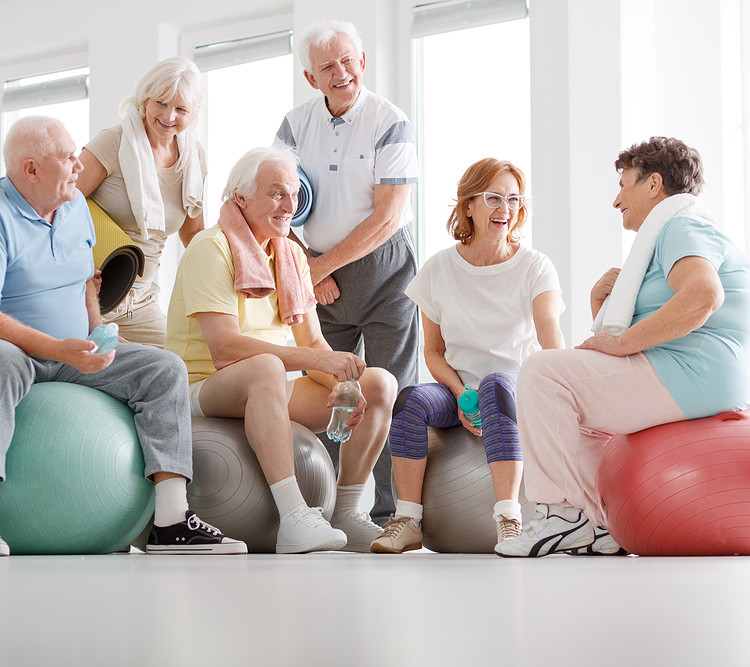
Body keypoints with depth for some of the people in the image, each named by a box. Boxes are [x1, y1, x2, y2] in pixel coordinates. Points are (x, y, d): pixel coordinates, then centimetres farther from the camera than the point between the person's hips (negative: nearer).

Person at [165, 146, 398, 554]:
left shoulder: (293, 256, 12)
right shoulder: (211, 249, -13)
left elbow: (312, 342, 8)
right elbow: (225, 347, -24)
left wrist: (343, 382, -14)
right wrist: (317, 358, -30)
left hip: (274, 394, 8)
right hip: (206, 390, -8)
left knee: (380, 384, -5)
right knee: (265, 368, -40)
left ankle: (347, 514, 0)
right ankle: (293, 520, -46)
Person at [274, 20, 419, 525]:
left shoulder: (390, 123, -8)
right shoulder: (296, 125, 6)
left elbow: (387, 218, -14)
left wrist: (322, 265, -11)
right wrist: (306, 268, -5)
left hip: (383, 267, -4)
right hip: (320, 275, 4)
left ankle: (391, 513, -2)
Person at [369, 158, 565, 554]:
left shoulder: (535, 266, -2)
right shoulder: (439, 269, 4)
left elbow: (549, 329, -22)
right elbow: (433, 351, 7)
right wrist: (461, 395, -13)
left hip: (518, 386, -2)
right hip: (457, 389, 2)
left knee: (495, 383, -37)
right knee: (411, 399, -29)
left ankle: (507, 519, -43)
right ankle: (407, 520, -24)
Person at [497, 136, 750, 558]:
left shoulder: (682, 227, -5)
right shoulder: (672, 233, 28)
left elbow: (702, 295, -30)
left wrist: (620, 343, -23)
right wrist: (602, 302, 7)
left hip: (693, 376, -11)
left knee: (544, 371, -13)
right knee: (583, 408, 27)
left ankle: (564, 512, -12)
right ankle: (602, 528, 14)